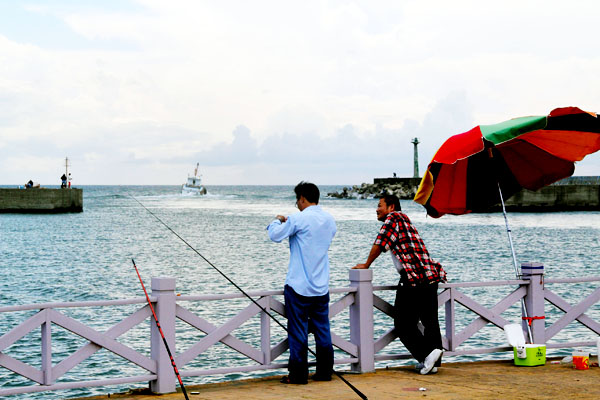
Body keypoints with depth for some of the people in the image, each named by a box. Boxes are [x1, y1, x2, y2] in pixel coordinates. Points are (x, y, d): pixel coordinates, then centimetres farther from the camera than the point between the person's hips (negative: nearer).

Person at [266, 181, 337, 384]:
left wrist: (276, 221, 18)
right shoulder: (329, 219, 8)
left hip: (299, 285, -6)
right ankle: (325, 371, 15)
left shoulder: (298, 219, -12)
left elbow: (275, 236, -4)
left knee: (298, 330, 0)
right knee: (322, 329, 11)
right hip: (322, 286, 6)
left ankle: (298, 374, 2)